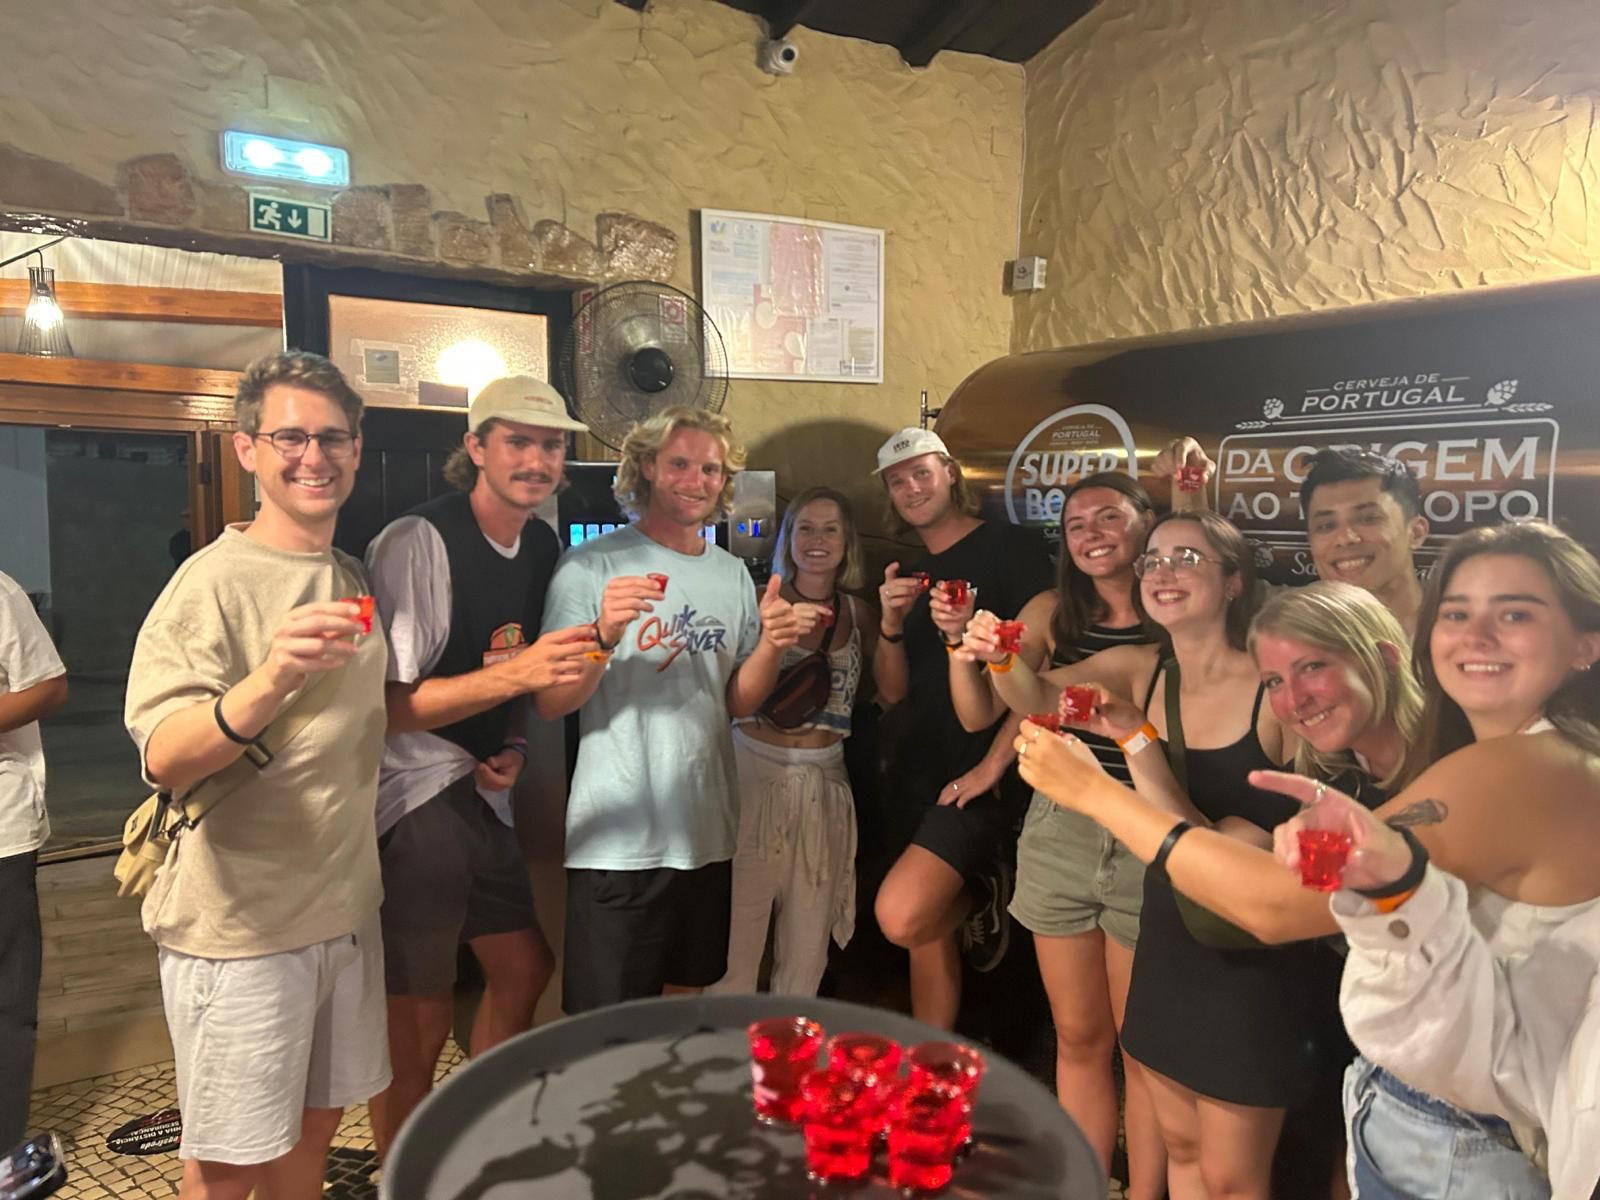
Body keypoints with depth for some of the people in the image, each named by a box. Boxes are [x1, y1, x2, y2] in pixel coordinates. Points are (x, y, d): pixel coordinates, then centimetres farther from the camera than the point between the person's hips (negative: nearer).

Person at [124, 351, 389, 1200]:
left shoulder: (353, 580, 8)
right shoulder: (216, 580, -15)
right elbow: (164, 759, -26)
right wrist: (270, 682, -44)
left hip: (346, 907, 7)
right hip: (238, 928, -6)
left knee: (315, 1125, 20)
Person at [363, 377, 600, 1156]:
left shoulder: (543, 546, 6)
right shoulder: (417, 543, -18)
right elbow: (386, 706, -22)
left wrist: (513, 752, 2)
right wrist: (515, 673, -31)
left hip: (484, 792, 8)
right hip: (413, 799, -8)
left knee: (524, 968, 19)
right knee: (418, 1023, 0)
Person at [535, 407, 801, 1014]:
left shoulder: (734, 575, 9)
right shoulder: (592, 566, -7)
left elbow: (738, 702, 10)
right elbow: (550, 703, -11)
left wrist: (771, 645, -7)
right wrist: (605, 637, -27)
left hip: (708, 833, 5)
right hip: (616, 841, -5)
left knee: (686, 998, 19)